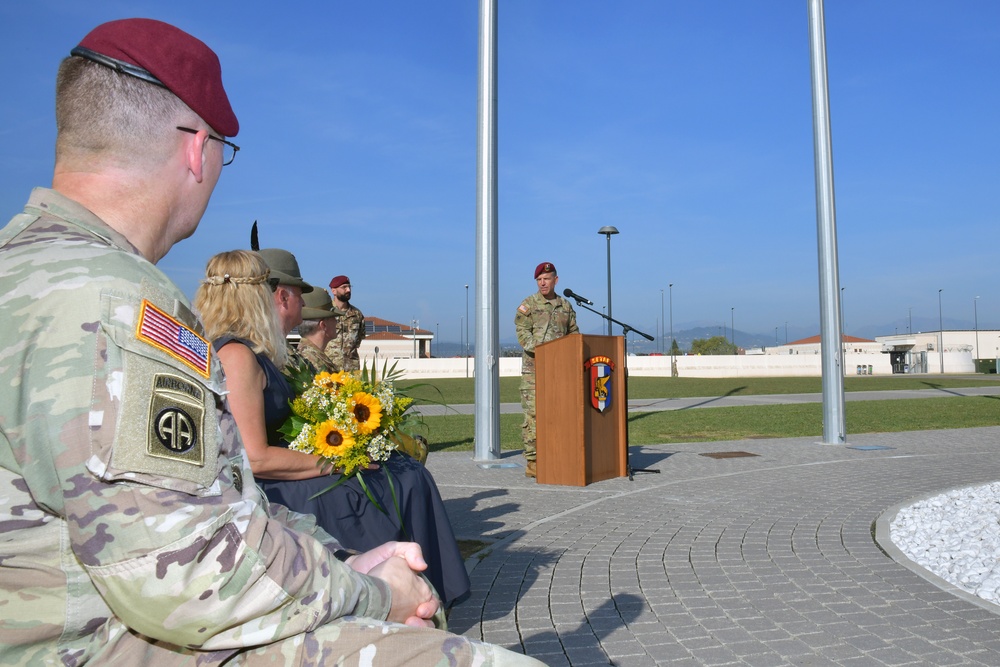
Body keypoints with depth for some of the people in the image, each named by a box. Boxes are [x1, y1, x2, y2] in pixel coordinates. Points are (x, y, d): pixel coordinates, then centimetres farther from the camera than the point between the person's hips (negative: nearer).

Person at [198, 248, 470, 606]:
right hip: (266, 494, -10)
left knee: (410, 476, 4)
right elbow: (255, 458, -23)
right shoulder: (238, 355, -17)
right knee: (405, 484, -11)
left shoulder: (259, 354, 14)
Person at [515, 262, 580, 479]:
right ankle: (532, 461, -3)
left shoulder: (566, 306, 15)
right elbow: (522, 332, -7)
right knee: (533, 412, -7)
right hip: (534, 366, -4)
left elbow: (574, 334, 19)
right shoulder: (528, 304, 2)